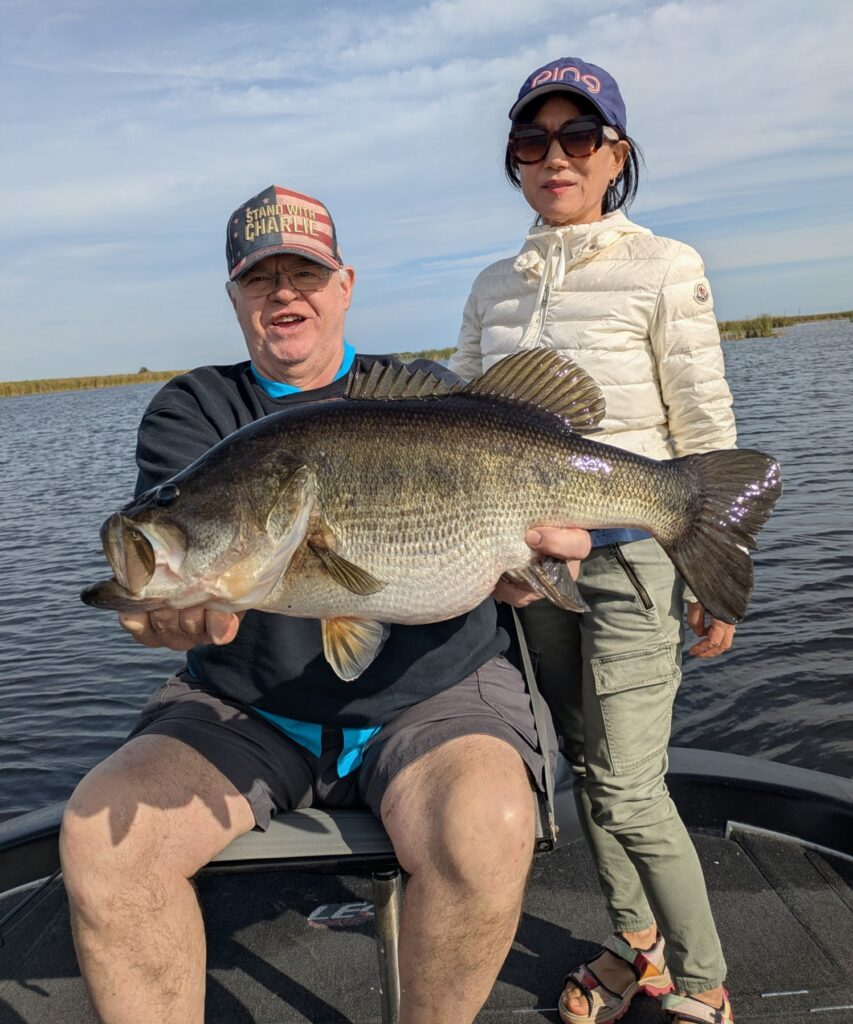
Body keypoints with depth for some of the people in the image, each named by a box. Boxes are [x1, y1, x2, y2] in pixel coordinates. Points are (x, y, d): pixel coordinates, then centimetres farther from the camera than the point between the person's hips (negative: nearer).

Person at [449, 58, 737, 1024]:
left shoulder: (663, 269, -6)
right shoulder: (491, 287, 8)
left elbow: (707, 431, -7)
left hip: (634, 554, -5)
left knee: (626, 788, -3)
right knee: (585, 761, 16)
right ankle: (634, 940, 38)